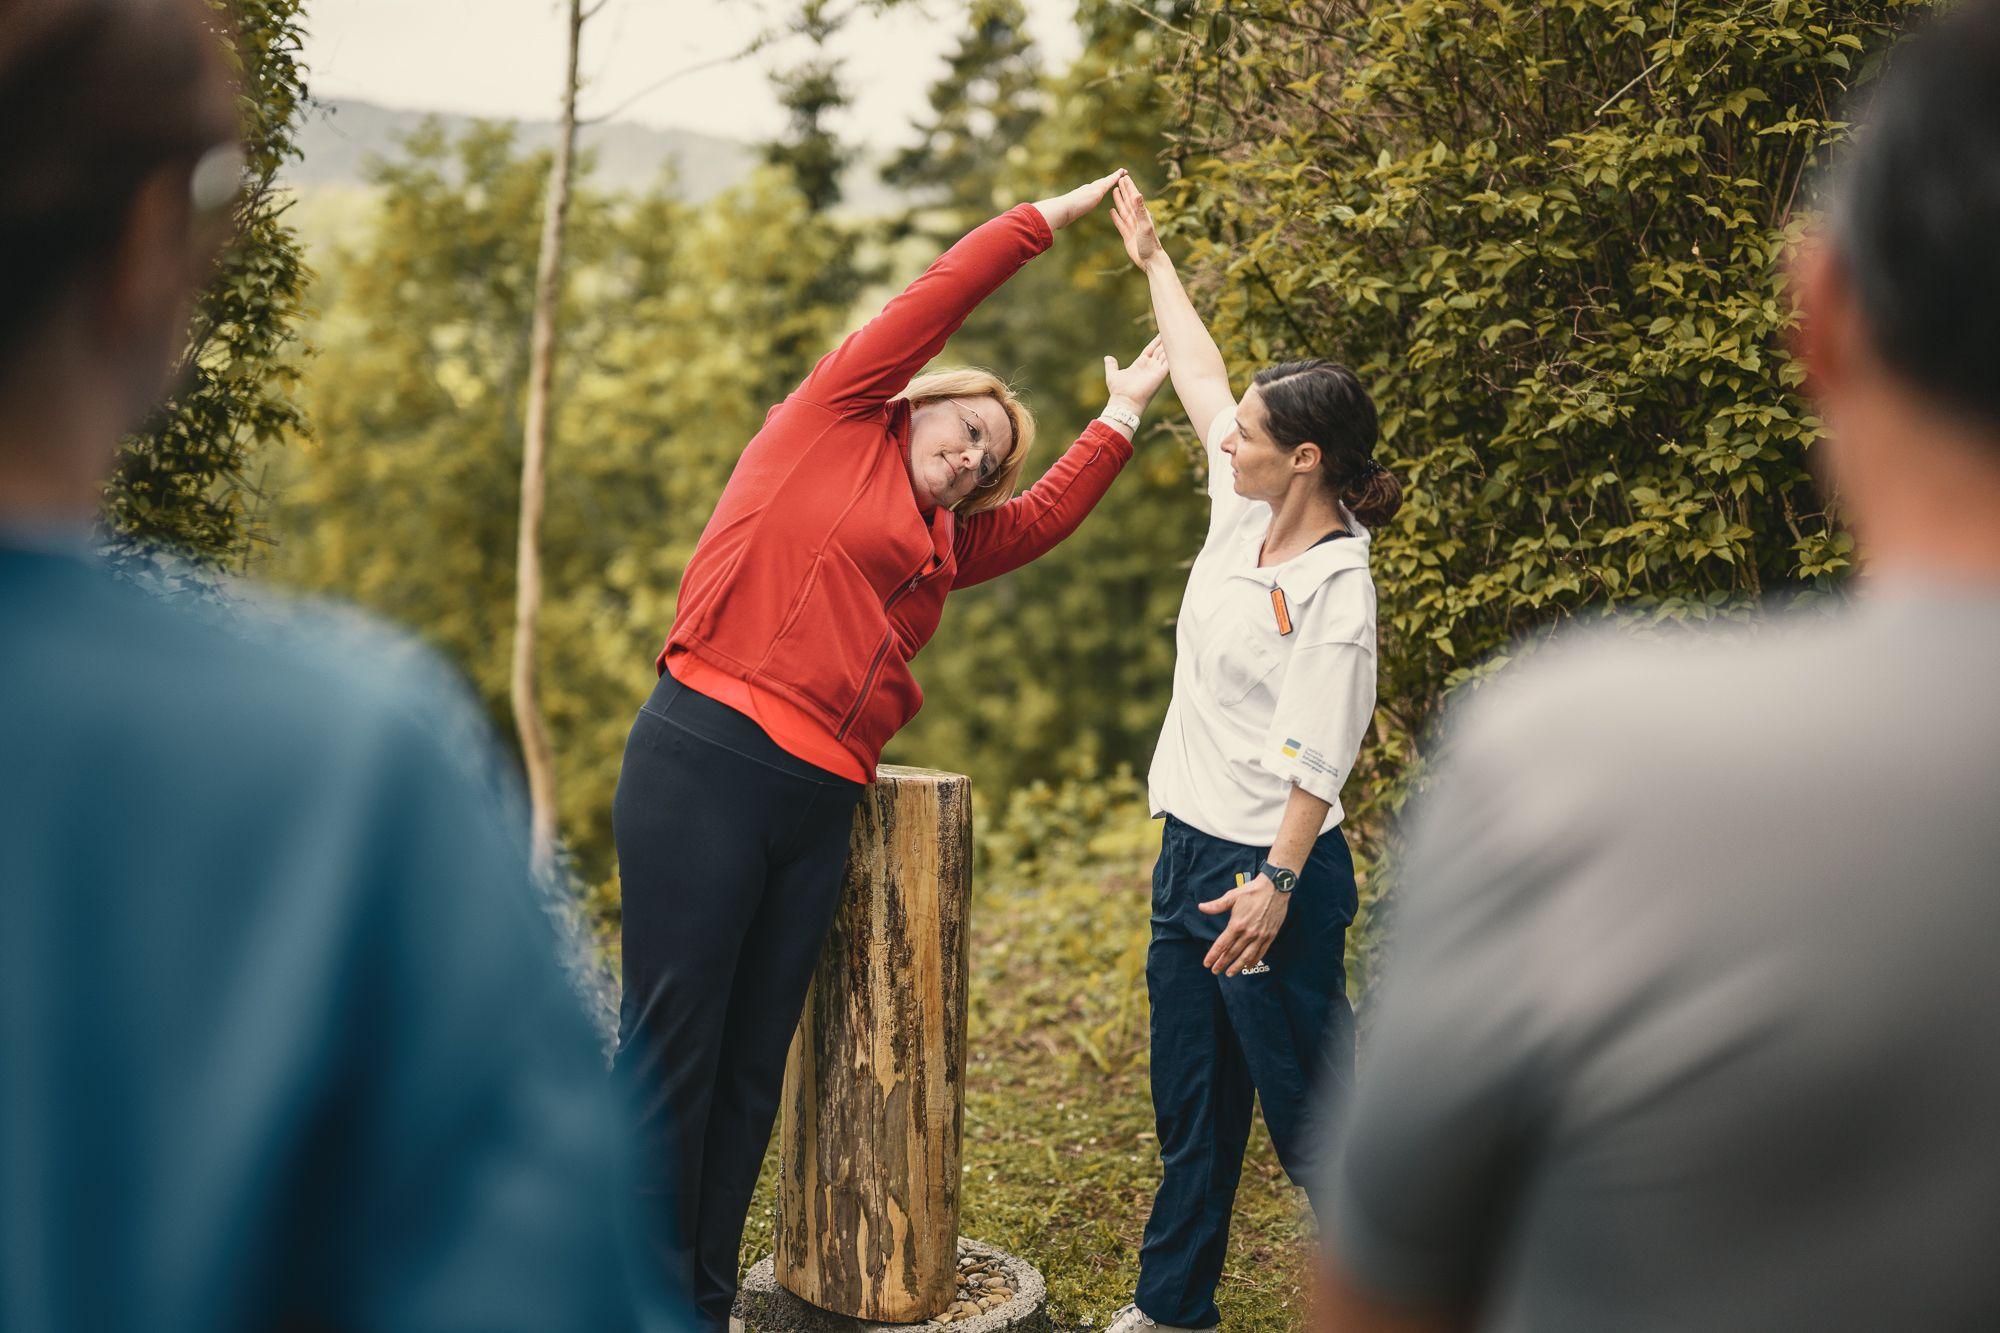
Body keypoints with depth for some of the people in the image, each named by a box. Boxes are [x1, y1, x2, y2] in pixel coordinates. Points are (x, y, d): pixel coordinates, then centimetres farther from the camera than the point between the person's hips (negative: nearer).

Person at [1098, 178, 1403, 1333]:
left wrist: (1277, 883, -25)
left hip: (1269, 869, -9)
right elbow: (1202, 378, 19)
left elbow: (1317, 751, -20)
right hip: (1193, 848, 9)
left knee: (1313, 1112, -2)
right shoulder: (1246, 513, 6)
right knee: (1191, 1103, 18)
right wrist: (1154, 260, 27)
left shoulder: (1335, 587, -17)